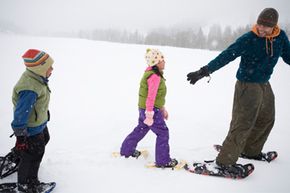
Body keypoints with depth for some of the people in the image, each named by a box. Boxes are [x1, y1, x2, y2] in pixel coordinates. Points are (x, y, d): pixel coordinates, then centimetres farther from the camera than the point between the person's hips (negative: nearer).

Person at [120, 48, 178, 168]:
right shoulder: (155, 76, -21)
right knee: (163, 133, 0)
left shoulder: (152, 73, 12)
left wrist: (162, 109, 23)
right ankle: (163, 160, 10)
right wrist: (150, 115, -24)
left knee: (140, 130, 23)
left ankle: (126, 150, 38)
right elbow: (151, 97, -25)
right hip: (151, 109, -10)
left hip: (144, 109, 10)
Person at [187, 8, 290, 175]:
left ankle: (250, 150, 38)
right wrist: (204, 71, -33)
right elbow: (226, 56, -24)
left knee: (266, 120, 19)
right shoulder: (248, 39, -18)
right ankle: (225, 161, -2)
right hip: (247, 86, -7)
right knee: (243, 124, -10)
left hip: (265, 86, 7)